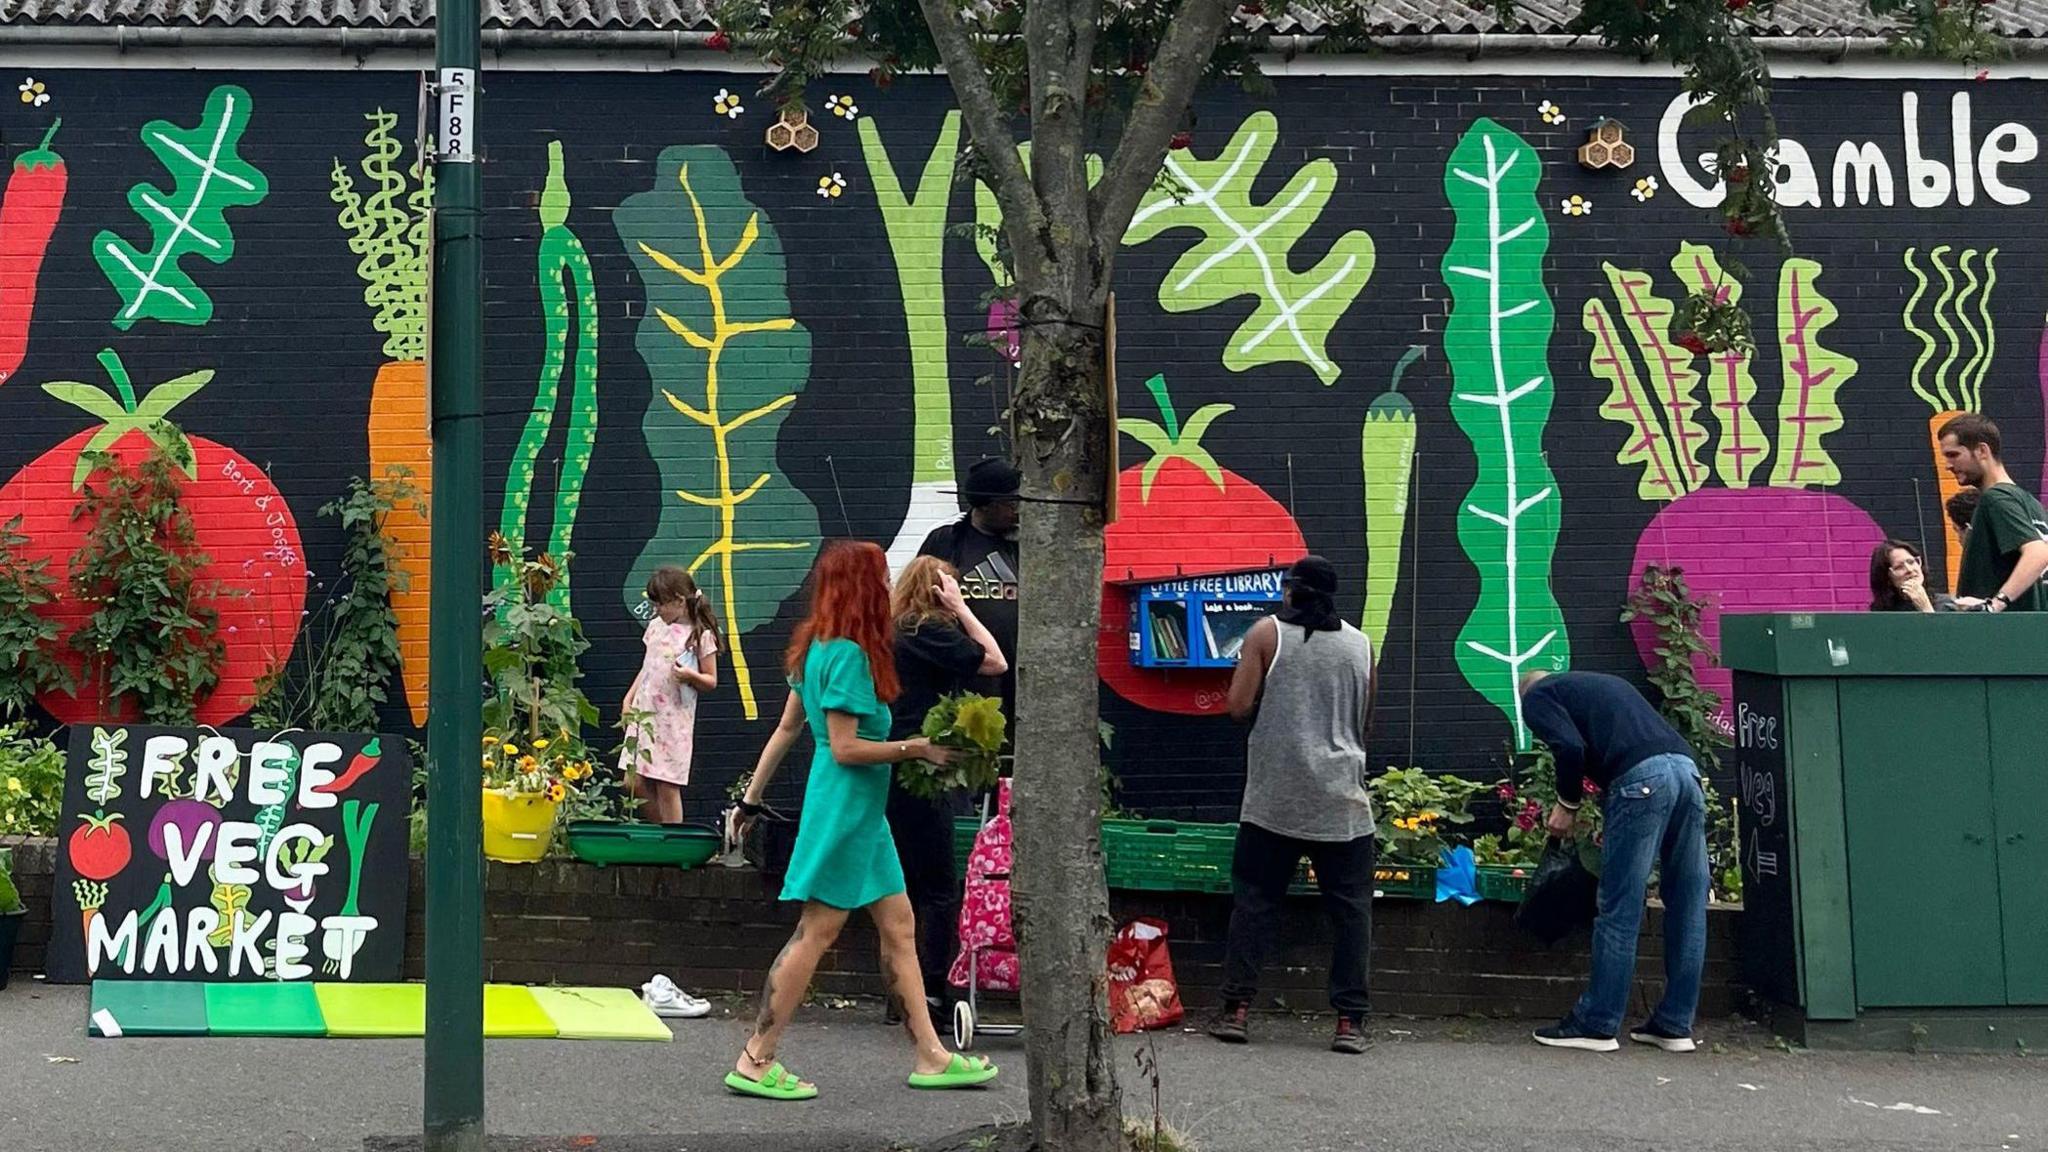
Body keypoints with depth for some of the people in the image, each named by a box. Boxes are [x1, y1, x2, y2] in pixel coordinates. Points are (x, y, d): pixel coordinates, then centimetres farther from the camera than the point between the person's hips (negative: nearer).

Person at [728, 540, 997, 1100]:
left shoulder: (819, 648, 11)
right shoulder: (849, 654, -18)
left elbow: (787, 727, 15)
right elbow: (845, 748, -20)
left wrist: (753, 796, 19)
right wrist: (913, 748, -13)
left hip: (861, 809, 10)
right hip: (845, 807, -10)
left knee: (899, 926, 11)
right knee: (817, 932, -4)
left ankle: (931, 1056, 17)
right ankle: (755, 1063, 3)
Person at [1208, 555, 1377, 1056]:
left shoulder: (1267, 633, -1)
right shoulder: (1359, 644, 8)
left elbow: (1238, 706, -5)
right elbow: (1366, 724, 15)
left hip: (1275, 798, -1)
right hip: (1342, 800, 1)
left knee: (1254, 900, 7)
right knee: (1349, 908, 5)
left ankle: (1237, 1009, 5)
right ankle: (1350, 1021, 2)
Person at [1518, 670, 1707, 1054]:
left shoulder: (1537, 696, 14)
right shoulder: (1603, 682, 35)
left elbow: (1571, 747, -6)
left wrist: (1567, 804, 9)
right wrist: (1611, 825, 32)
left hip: (1642, 777, -7)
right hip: (1687, 769, 7)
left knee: (1619, 910, -1)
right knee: (1686, 909, 10)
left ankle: (1596, 1025, 5)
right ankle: (1675, 1026, 17)